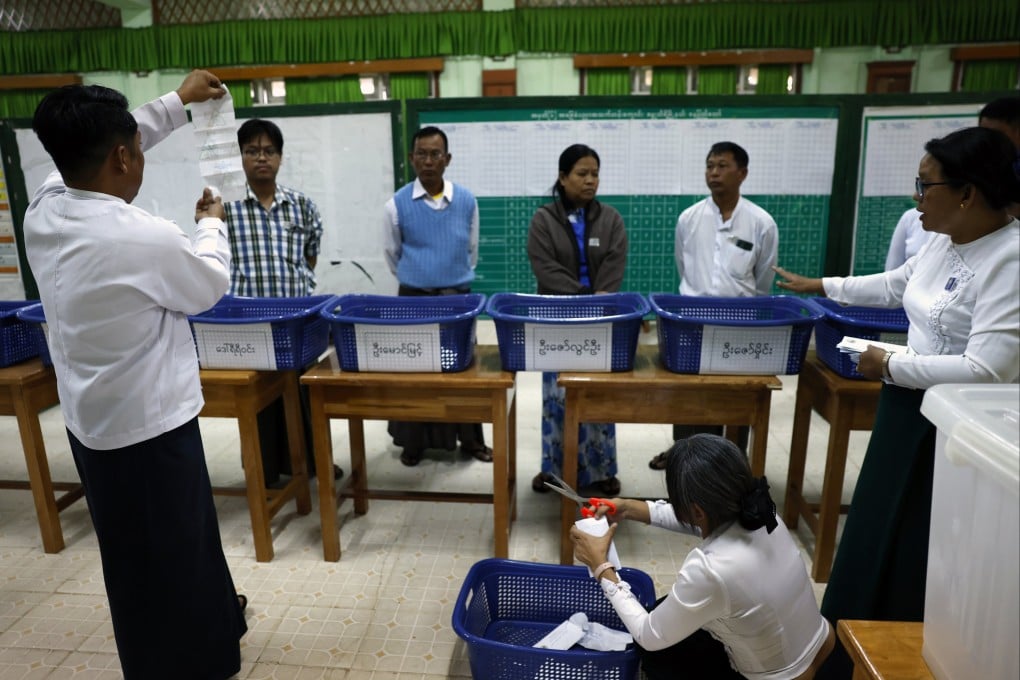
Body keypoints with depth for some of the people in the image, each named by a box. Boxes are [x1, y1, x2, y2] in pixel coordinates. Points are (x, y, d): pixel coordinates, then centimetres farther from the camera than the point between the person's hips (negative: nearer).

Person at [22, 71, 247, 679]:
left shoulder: (44, 209, -4)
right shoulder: (143, 237, -27)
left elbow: (93, 150, 15)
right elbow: (211, 286, -8)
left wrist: (177, 103, 20)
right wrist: (212, 224, 11)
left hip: (94, 420, 9)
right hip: (146, 427, -8)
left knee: (185, 534, 27)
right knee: (159, 566, 11)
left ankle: (213, 621, 50)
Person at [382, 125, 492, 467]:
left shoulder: (467, 201, -2)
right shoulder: (398, 204, -7)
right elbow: (392, 253, 8)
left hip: (457, 296, 1)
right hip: (413, 298, -1)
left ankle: (471, 439, 24)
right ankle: (413, 442, 23)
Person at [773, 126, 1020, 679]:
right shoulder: (943, 242, 3)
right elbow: (896, 285, 23)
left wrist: (890, 366, -19)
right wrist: (820, 286, 30)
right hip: (911, 410, 9)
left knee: (918, 560, 6)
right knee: (877, 537, 22)